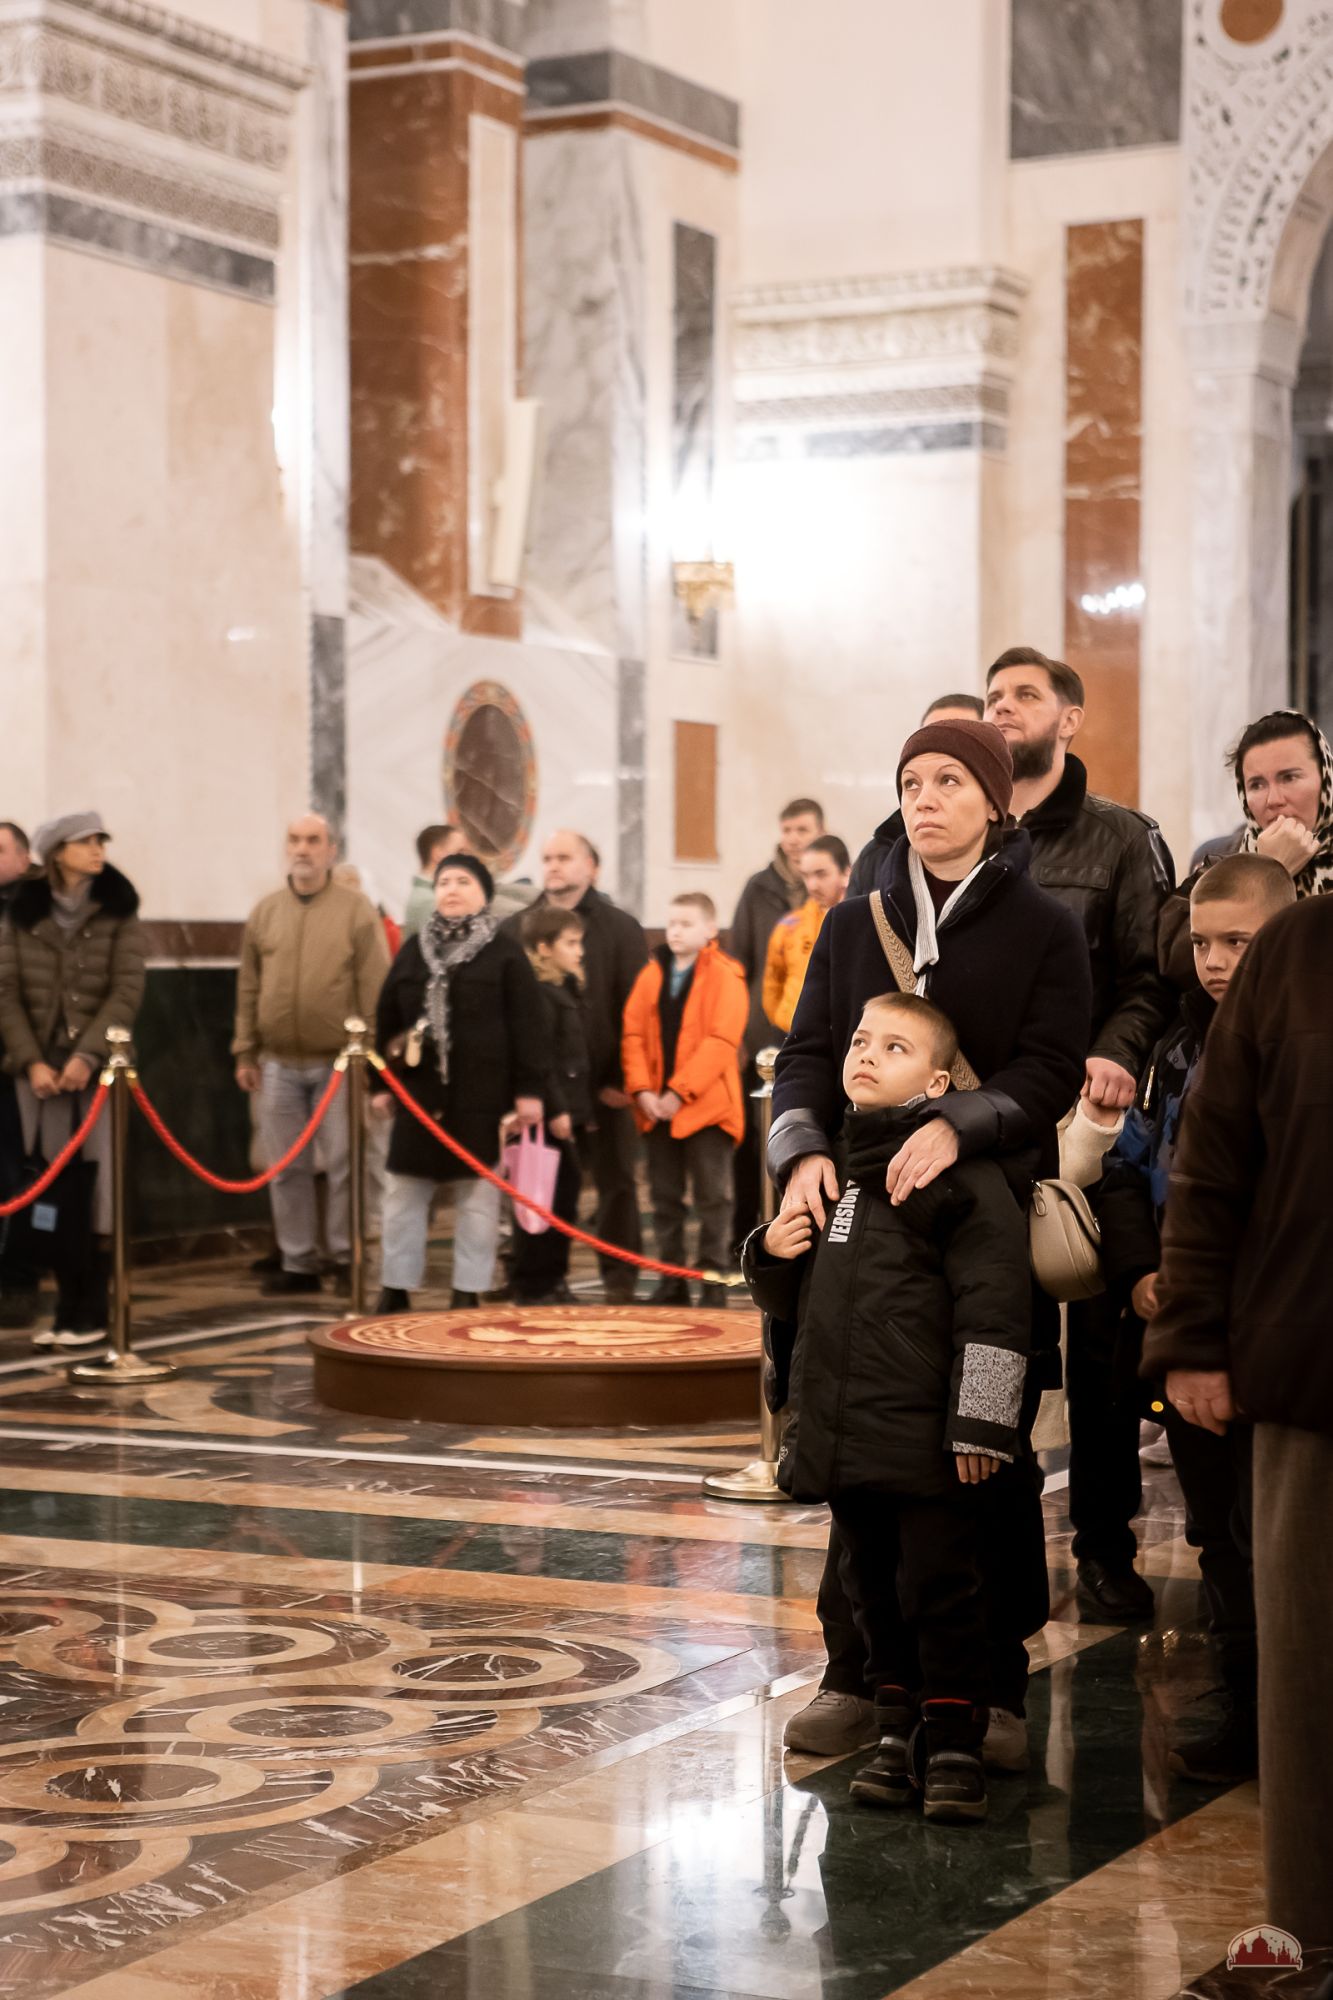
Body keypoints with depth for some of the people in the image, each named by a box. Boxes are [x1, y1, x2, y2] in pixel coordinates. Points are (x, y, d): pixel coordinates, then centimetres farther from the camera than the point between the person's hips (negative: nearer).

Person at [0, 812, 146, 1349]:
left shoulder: (117, 912, 2)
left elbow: (127, 990, -6)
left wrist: (87, 1056, -16)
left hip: (96, 1070, -2)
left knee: (88, 1192, -4)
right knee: (51, 1194, 1)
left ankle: (90, 1313, 4)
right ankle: (68, 1309, 9)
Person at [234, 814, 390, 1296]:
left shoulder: (356, 911, -2)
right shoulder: (265, 912, 9)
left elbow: (375, 989, -5)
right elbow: (248, 988, 11)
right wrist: (245, 1052, 8)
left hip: (337, 1062, -3)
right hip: (278, 1063, 3)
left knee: (343, 1165, 1)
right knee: (288, 1168, 7)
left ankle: (345, 1259, 11)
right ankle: (297, 1263, 15)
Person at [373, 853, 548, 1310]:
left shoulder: (505, 952, 0)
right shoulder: (414, 950, 12)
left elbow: (528, 1025, -4)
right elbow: (388, 1020, 14)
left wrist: (529, 1089, -10)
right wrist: (381, 1083, 11)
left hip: (483, 1095, -4)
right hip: (419, 1091, 4)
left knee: (477, 1194, 2)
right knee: (403, 1190, 5)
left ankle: (468, 1293, 10)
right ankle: (396, 1289, 12)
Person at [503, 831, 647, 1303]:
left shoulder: (621, 928, 3)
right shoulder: (515, 929, 10)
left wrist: (623, 1078, -11)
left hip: (603, 1082, -2)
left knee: (614, 1181, 4)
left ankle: (619, 1277, 12)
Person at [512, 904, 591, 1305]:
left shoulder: (567, 989, 17)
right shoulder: (538, 993, -15)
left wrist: (580, 1110, 18)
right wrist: (555, 1110, -22)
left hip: (567, 1113, 10)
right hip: (550, 1116, -10)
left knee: (565, 1197, 15)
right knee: (544, 1202, -5)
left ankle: (553, 1283, 23)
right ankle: (533, 1288, 2)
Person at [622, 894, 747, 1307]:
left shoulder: (725, 977, -7)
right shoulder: (652, 974, 9)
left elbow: (721, 1041, -15)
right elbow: (634, 1033, 6)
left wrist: (679, 1091, -19)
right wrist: (641, 1089, -8)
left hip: (706, 1106, -5)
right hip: (657, 1108, 5)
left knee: (713, 1197, 0)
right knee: (665, 1196, 10)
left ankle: (714, 1283, 6)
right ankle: (671, 1282, 18)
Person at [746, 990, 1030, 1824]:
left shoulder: (963, 1174, -9)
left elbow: (993, 1306, -13)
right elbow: (794, 1301, 25)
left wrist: (980, 1425, -17)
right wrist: (773, 1253, 2)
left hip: (926, 1439, -7)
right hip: (841, 1434, 7)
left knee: (941, 1594, 0)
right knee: (876, 1593, 16)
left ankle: (957, 1748, 10)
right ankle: (897, 1734, 28)